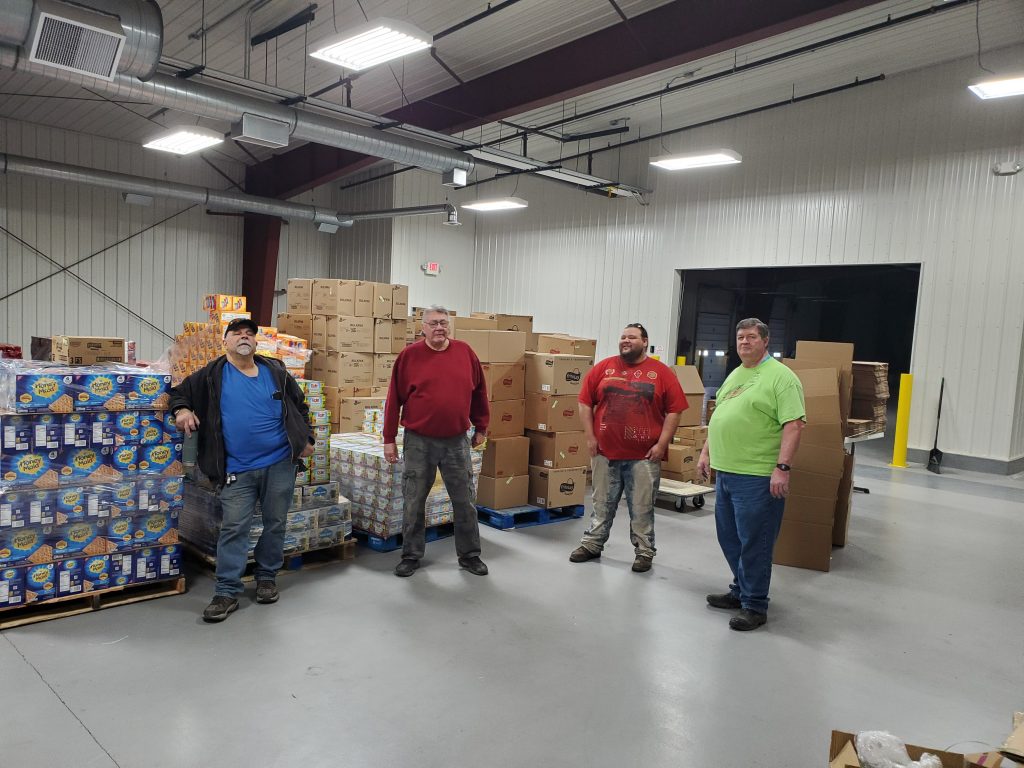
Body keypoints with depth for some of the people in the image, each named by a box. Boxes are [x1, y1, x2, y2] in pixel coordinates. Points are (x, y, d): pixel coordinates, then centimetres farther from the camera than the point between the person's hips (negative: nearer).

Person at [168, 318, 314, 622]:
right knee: (233, 529, -2)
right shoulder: (212, 375, 3)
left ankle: (267, 577, 28)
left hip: (280, 463, 2)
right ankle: (227, 592, 7)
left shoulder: (275, 372, 8)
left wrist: (306, 438, 10)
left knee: (275, 524, 11)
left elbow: (299, 405, 16)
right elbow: (181, 391, 13)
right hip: (237, 470, -2)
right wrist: (182, 409, -9)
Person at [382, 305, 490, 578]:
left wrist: (481, 428, 13)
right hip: (418, 442, -1)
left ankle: (469, 555, 23)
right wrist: (389, 439, -1)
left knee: (465, 502, 9)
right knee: (414, 503, 8)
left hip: (457, 442, 2)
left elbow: (479, 392, 11)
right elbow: (394, 398, -1)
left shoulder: (465, 352, 2)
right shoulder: (409, 355, -3)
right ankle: (411, 556, 24)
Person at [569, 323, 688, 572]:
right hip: (605, 452, 2)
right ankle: (592, 544, 27)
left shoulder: (661, 372, 0)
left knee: (642, 508, 7)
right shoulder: (603, 368, 4)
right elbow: (585, 402, 6)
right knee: (602, 504, 14)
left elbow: (674, 410, -1)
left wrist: (662, 444, -7)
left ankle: (644, 552, 19)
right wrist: (590, 437, 0)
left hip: (644, 455, -2)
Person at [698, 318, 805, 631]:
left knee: (754, 543, 0)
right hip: (725, 472, 8)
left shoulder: (781, 377, -9)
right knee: (729, 539, 17)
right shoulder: (733, 376, 17)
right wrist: (706, 453, 20)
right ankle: (740, 591, 33)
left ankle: (754, 606, 12)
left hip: (758, 477, -8)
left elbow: (793, 425, -16)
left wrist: (782, 467, -22)